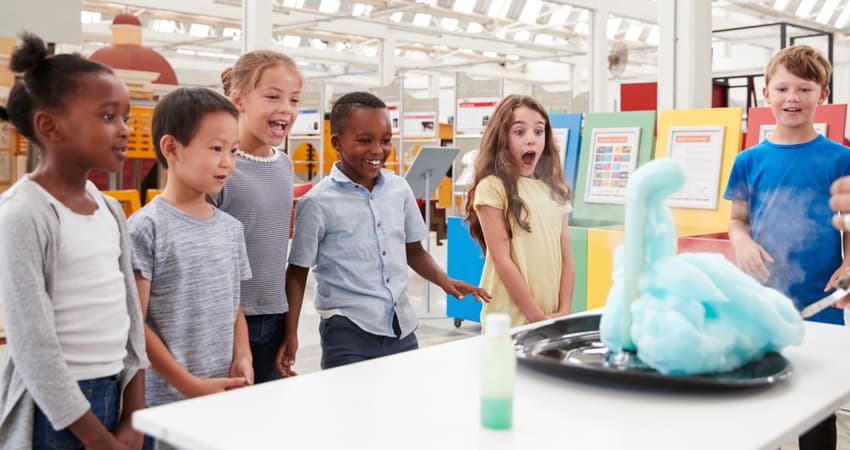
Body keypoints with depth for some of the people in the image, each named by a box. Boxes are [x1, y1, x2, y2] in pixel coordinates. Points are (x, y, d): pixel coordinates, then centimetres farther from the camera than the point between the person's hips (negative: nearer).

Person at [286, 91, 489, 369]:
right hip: (348, 329, -4)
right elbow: (297, 272, 0)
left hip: (401, 327, 5)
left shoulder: (399, 189, 6)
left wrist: (444, 281, 1)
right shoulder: (318, 203, -6)